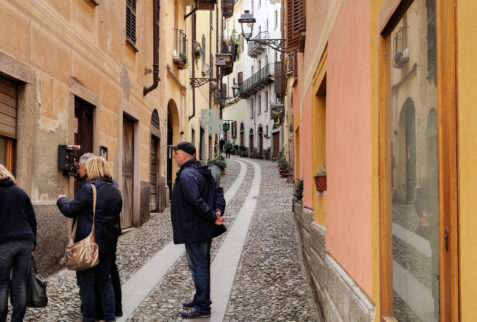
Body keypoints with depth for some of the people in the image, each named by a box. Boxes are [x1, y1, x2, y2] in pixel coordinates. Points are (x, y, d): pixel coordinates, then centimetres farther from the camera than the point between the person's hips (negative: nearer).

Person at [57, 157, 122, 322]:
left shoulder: (88, 189, -15)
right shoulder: (115, 189, 7)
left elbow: (71, 210, -10)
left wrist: (61, 200, 8)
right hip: (108, 243, 7)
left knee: (86, 282, 4)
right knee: (105, 280, 16)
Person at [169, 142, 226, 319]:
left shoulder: (186, 175, -19)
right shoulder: (203, 171, 13)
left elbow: (196, 201, -27)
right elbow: (218, 191, 8)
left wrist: (213, 216, -21)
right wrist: (218, 211, -5)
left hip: (194, 229, -10)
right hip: (206, 229, 10)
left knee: (198, 267, -4)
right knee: (202, 266, 18)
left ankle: (202, 307, 2)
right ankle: (201, 300, 31)